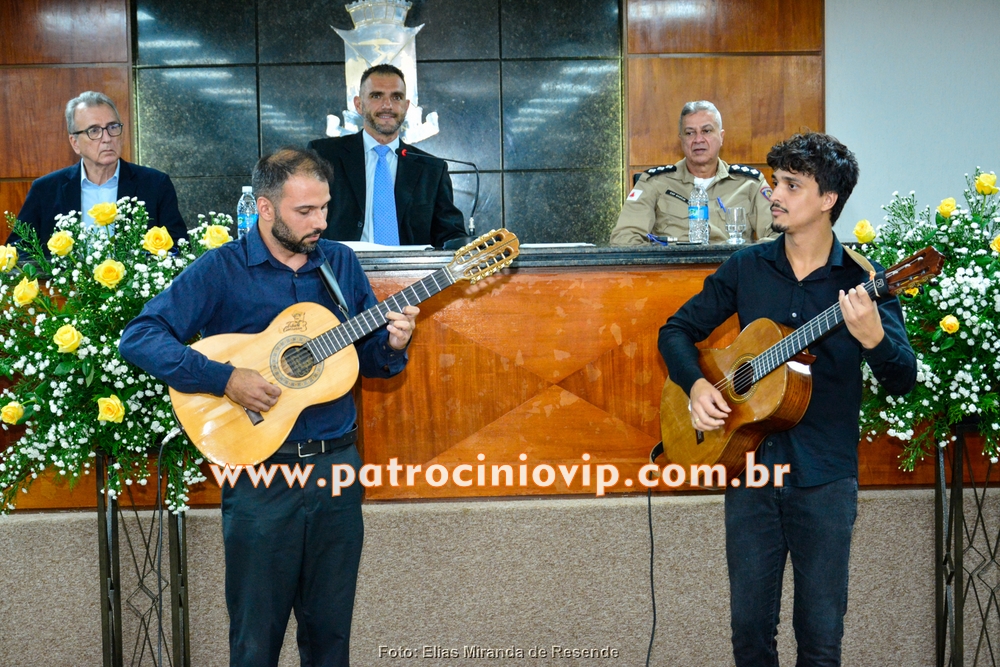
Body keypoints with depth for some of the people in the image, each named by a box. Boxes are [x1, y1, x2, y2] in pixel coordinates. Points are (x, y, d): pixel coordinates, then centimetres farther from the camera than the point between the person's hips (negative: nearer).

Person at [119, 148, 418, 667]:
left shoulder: (342, 263, 7)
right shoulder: (221, 270, -7)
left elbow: (367, 357, 14)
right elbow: (139, 337, -13)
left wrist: (391, 345, -9)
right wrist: (226, 379, -22)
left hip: (337, 466, 4)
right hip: (259, 473, -3)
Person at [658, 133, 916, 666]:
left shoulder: (861, 279, -5)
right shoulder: (747, 267, 4)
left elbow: (903, 382, -10)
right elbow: (677, 330, 10)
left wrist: (873, 337, -31)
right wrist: (695, 384, -9)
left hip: (824, 478, -2)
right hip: (750, 466, 3)